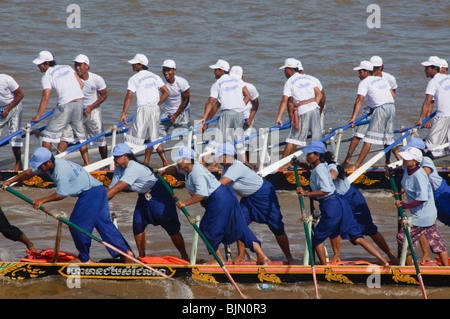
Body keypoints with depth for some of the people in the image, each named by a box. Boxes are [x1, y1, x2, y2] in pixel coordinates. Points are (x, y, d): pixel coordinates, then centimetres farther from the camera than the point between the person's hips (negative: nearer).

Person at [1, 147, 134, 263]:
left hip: (91, 193, -10)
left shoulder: (61, 170, -26)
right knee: (103, 223, 7)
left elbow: (62, 194, -18)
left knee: (77, 224, -3)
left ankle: (84, 258, 10)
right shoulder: (48, 164, 3)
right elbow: (29, 173, 16)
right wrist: (10, 182, 17)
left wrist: (42, 201, -11)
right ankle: (126, 251, 2)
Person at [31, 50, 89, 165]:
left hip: (65, 105, -6)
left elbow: (46, 97, -9)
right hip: (79, 103, 6)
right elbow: (80, 84, 12)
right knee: (80, 134, 18)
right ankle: (87, 164, 16)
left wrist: (38, 116, -6)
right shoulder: (67, 68, 16)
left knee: (49, 134, 5)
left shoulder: (47, 76, -1)